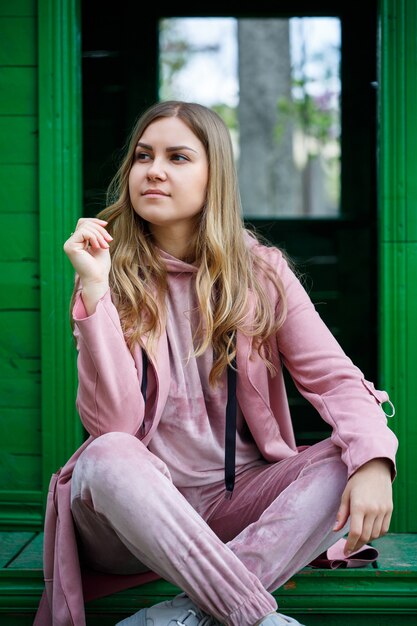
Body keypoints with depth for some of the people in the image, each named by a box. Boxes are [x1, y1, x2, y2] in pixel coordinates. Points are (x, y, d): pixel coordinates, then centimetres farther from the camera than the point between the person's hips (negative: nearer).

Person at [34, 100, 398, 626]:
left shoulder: (261, 273, 3)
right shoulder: (112, 277, -3)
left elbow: (334, 377, -7)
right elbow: (111, 423, -15)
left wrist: (373, 460, -28)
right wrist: (93, 289, -23)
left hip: (239, 498, 2)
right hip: (139, 504, -2)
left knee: (347, 460, -23)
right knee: (106, 458, -33)